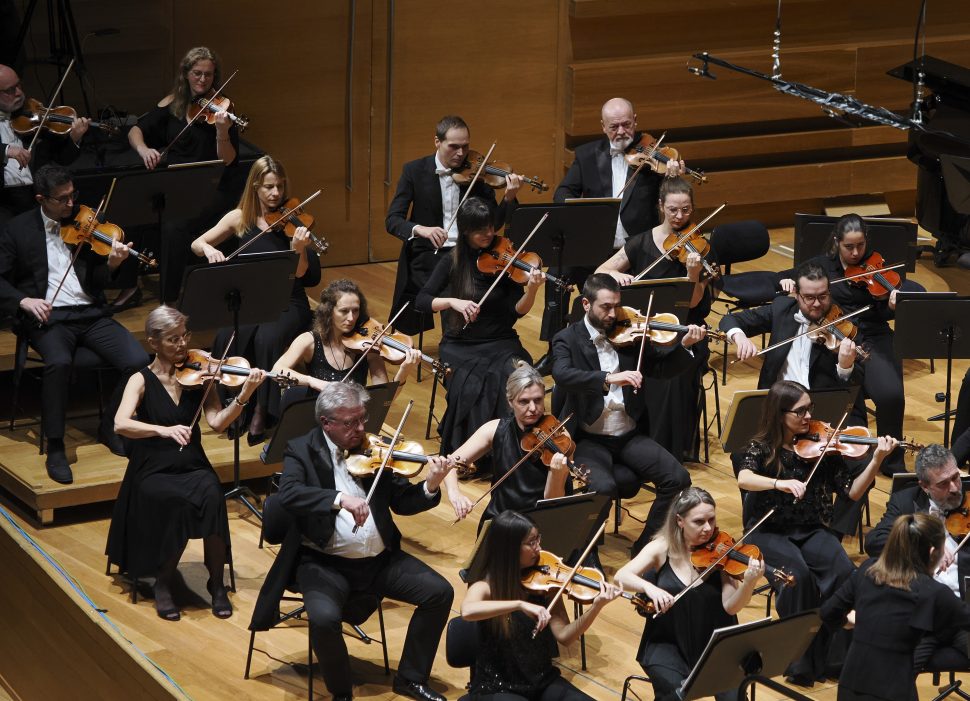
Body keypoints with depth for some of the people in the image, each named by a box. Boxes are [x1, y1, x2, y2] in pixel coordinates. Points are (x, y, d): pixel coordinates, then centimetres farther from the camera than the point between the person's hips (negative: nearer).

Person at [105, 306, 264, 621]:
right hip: (153, 473, -2)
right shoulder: (142, 381, -2)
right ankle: (163, 584, -11)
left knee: (212, 495, -31)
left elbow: (217, 422, -8)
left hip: (193, 467, 2)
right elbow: (121, 424, -19)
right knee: (179, 502, -33)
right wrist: (164, 430, -34)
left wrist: (244, 396, -24)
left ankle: (217, 583, -12)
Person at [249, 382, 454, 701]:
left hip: (379, 559, 4)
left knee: (440, 593, -8)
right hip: (325, 563, -4)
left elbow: (402, 502, 6)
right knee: (324, 618, -31)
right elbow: (288, 494, -25)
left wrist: (430, 486, -15)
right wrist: (340, 498, -39)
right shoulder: (302, 451, -5)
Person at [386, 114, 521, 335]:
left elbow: (493, 223, 3)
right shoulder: (414, 171, 0)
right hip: (427, 257, -2)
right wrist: (419, 229, -28)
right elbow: (392, 221, -7)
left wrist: (509, 198, -16)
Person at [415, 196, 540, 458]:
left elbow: (518, 310, -5)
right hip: (460, 345, 0)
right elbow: (421, 301, -6)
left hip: (500, 342, 1)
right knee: (471, 383, -31)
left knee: (513, 377, -31)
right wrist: (453, 301, -23)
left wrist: (532, 290, -25)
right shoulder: (452, 262, 0)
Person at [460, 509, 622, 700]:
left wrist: (596, 607, -21)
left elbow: (564, 636, -7)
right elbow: (467, 611, -34)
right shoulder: (486, 588, -11)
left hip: (542, 681, 4)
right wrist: (521, 604, -41)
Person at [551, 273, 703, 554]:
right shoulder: (568, 339, -3)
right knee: (602, 487, -32)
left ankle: (646, 546, 3)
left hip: (629, 435, 4)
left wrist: (684, 346, -9)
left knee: (678, 479, -15)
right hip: (589, 439, -4)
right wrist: (609, 379, -38)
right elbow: (562, 375, -24)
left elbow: (663, 368, 11)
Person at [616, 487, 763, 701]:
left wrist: (749, 583, -32)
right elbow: (621, 577, -13)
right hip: (667, 643, -1)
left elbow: (730, 607, -12)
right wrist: (649, 587, -32)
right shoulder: (662, 549, -4)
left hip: (713, 643, 1)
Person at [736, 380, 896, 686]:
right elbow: (743, 479, -25)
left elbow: (852, 492, -2)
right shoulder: (761, 448, -5)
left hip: (811, 531, 3)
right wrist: (780, 482, -42)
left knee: (844, 571, -27)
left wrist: (877, 460, -16)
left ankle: (833, 655, -13)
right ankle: (800, 659, -19)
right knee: (799, 575, -33)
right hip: (769, 533, -2)